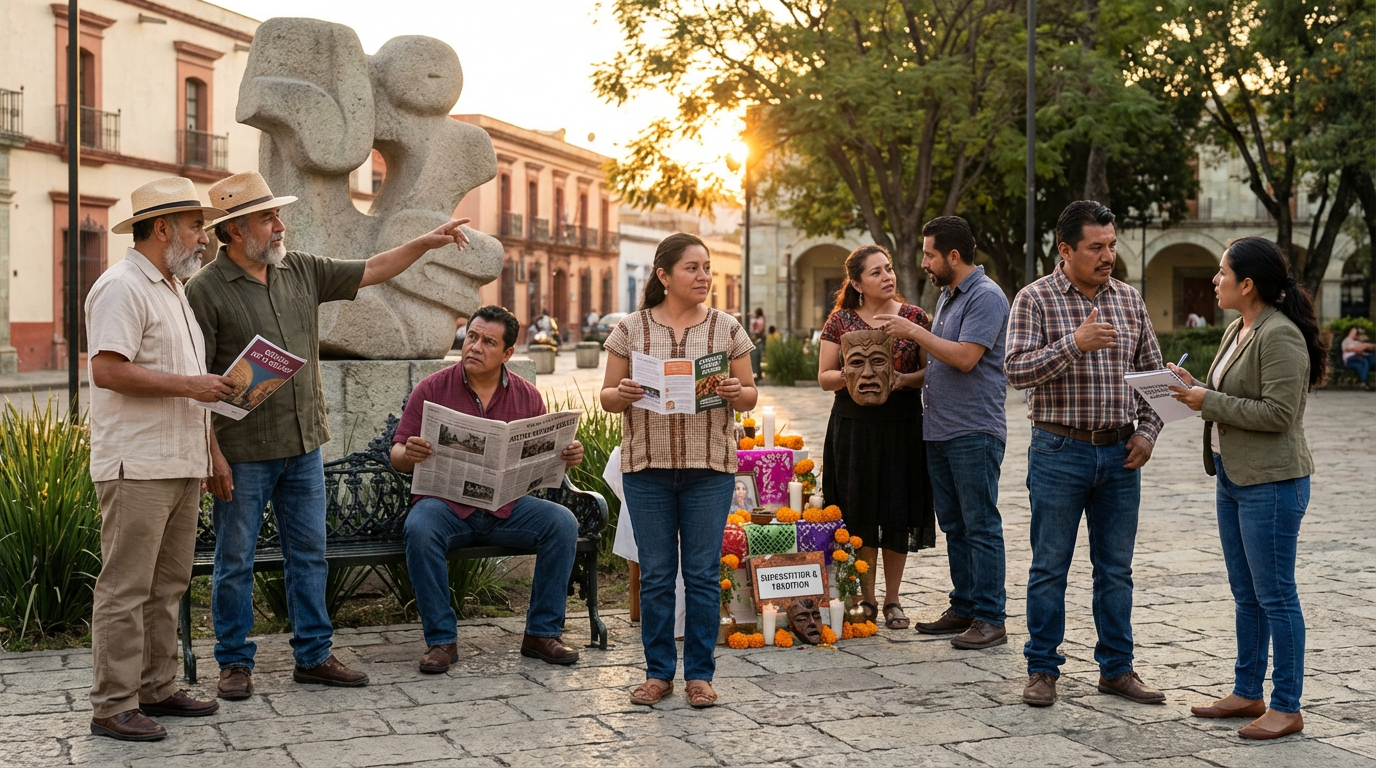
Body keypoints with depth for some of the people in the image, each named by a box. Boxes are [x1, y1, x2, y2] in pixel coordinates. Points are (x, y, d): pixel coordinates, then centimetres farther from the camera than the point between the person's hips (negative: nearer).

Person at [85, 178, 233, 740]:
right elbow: (108, 370, -20)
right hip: (137, 466, -10)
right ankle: (113, 706, 0)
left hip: (180, 463, 10)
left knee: (167, 585, 14)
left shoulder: (172, 288, 21)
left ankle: (156, 689, 22)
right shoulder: (123, 287, -11)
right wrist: (188, 385, -18)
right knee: (125, 588, -5)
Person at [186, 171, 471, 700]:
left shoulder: (300, 271, 8)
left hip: (305, 444, 6)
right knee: (235, 561, 4)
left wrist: (426, 242, 7)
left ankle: (313, 656, 21)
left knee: (309, 553, 11)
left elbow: (371, 271, 16)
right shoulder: (205, 291, -10)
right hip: (243, 452, -6)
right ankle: (235, 662, 17)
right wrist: (212, 453, -16)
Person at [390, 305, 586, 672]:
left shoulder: (527, 396, 8)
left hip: (506, 507, 2)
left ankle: (542, 633, -9)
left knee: (562, 522, -21)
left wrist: (567, 457, -12)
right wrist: (409, 454, -24)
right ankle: (441, 639, -20)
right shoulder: (432, 389, 0)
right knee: (420, 529, -34)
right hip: (445, 503, -2)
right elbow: (397, 455, 0)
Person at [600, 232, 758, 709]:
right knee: (655, 574, 5)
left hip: (710, 468, 0)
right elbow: (607, 397, 6)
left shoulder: (727, 329, 6)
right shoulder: (631, 329, 4)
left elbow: (750, 396, 8)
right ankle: (658, 671, 17)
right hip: (646, 467, 0)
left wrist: (735, 393, -14)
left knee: (703, 573, 2)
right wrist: (622, 395, -16)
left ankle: (699, 674, 13)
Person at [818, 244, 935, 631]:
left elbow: (932, 371, 3)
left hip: (902, 427, 0)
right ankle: (865, 598, 15)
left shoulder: (915, 318, 3)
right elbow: (824, 377, 3)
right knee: (860, 512, 1)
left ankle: (892, 600, 15)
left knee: (898, 513, 2)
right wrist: (847, 376, -17)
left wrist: (906, 379, -15)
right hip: (854, 427, 0)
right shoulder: (841, 320, 3)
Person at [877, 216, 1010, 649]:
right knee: (954, 526, 13)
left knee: (980, 526, -5)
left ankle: (989, 619, -1)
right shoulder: (947, 296, 18)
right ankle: (963, 609, 21)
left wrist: (914, 331, -14)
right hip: (939, 430, 9)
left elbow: (965, 357, -21)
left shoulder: (986, 296, -12)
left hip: (974, 431, -9)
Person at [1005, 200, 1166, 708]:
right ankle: (1042, 670, 14)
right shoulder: (1035, 299, -4)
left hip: (1120, 454, 4)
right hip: (1059, 451, -4)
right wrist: (1075, 344, -25)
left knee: (1116, 569, 10)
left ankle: (1117, 668, 21)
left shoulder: (1129, 300, 10)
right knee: (1050, 567, 3)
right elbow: (1016, 369, -15)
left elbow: (1152, 373, 15)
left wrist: (1148, 431, 3)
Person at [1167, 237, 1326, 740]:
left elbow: (1276, 413, -22)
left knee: (1274, 595, -3)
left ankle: (1287, 708, 5)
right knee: (1245, 595, 16)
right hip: (1232, 478, 10)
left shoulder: (1280, 337, -17)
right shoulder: (1237, 331, 13)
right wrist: (1194, 387, 4)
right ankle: (1248, 693, 25)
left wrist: (1208, 402, -17)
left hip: (1270, 483, -10)